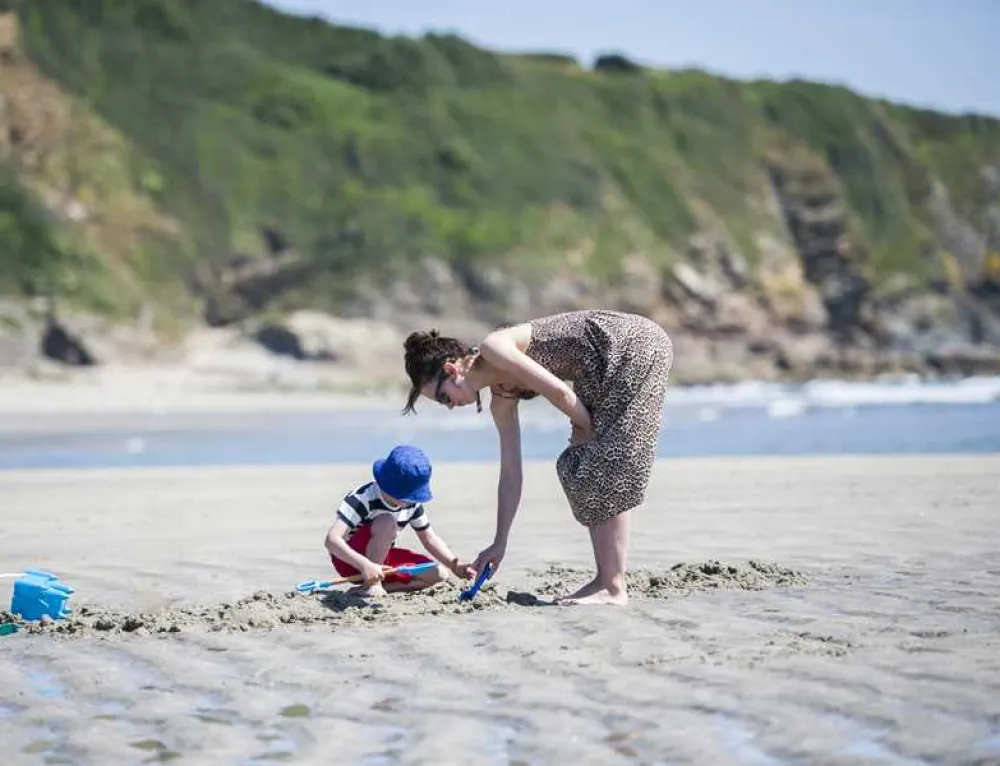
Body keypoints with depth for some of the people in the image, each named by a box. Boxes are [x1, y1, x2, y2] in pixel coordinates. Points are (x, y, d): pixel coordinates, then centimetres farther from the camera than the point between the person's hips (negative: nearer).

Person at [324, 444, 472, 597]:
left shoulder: (412, 504, -7)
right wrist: (364, 565, -54)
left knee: (438, 574, -8)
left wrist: (454, 565, -12)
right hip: (349, 560, -7)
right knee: (387, 523, -34)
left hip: (381, 558, 7)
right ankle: (371, 585, -23)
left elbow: (429, 538, 5)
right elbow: (332, 539, -38)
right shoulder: (363, 499, -28)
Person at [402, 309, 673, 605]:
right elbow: (510, 474, 13)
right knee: (576, 466, 7)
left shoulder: (493, 348, -14)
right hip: (608, 372, 9)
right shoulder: (502, 401, 11)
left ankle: (614, 587, -9)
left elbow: (558, 390, -20)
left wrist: (586, 427, -3)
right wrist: (500, 543, 15)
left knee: (608, 465, -11)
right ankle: (605, 579, 8)